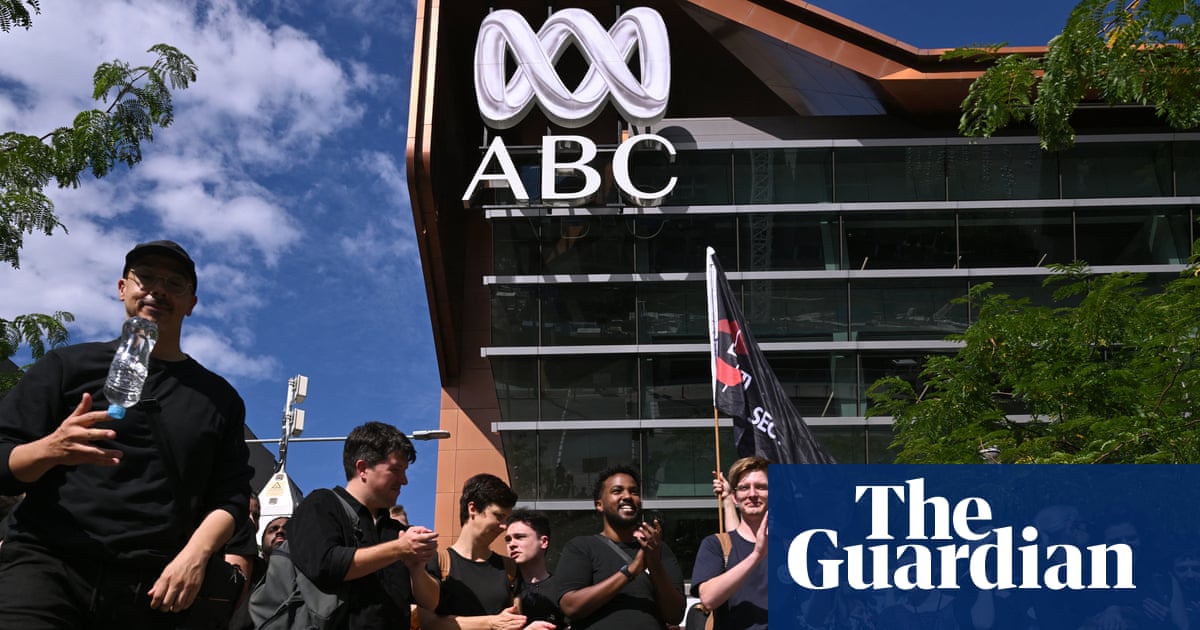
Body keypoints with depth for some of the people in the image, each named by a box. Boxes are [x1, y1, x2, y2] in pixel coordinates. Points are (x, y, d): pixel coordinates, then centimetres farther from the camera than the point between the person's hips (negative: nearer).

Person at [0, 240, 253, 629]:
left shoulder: (218, 397, 15)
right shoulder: (69, 365, 10)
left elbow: (231, 496, 10)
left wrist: (195, 556, -8)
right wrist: (51, 449, -15)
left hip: (154, 588, 2)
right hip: (47, 565, -2)